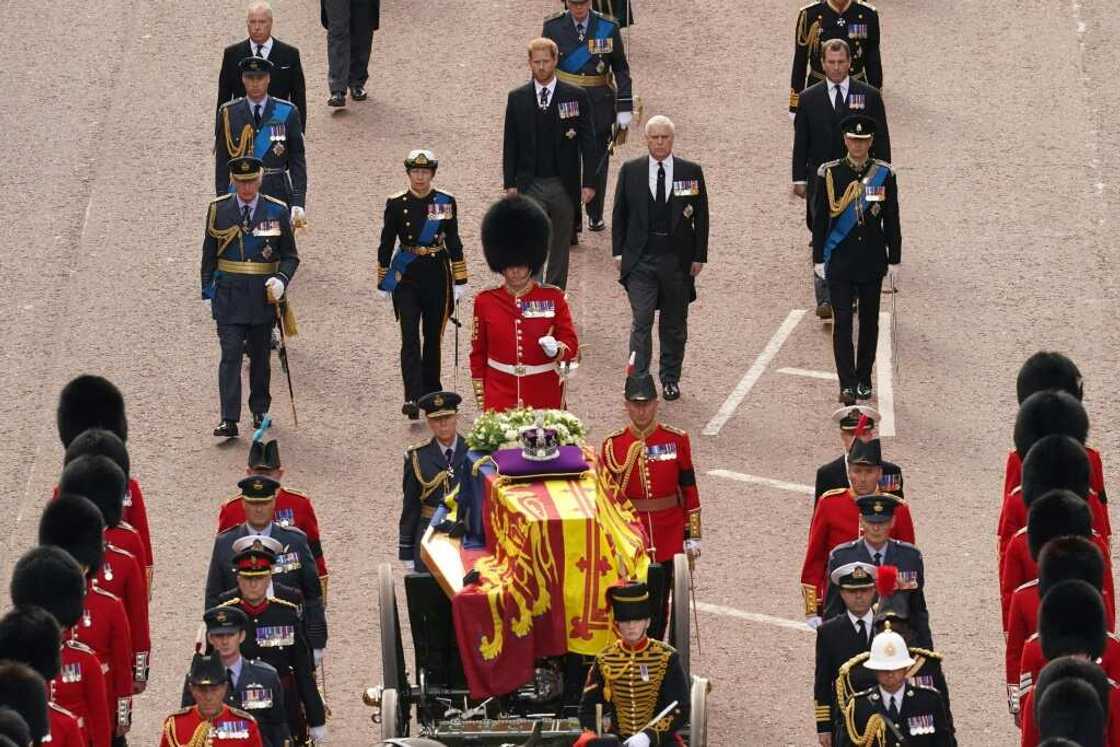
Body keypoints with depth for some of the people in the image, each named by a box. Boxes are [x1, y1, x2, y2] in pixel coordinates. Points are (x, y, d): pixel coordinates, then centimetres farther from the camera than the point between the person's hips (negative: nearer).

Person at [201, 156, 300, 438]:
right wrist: (208, 291, 4)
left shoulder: (277, 211, -1)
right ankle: (229, 420, -14)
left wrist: (281, 280, -15)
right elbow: (209, 254, 8)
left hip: (263, 295, 1)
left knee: (260, 356, 13)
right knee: (230, 355, -9)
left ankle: (260, 410, 29)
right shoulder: (219, 210, 1)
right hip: (229, 294, -1)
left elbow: (290, 255, 4)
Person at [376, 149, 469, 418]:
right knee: (410, 338, -11)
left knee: (433, 336, 11)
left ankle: (431, 393, 25)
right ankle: (412, 399, -17)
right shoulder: (396, 204, -2)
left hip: (437, 276, 2)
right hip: (406, 278, -2)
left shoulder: (446, 202, 1)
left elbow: (454, 243, 5)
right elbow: (386, 244, 4)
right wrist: (383, 282, 4)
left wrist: (460, 282, 3)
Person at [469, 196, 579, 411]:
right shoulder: (485, 302, 3)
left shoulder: (554, 298, 1)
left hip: (545, 401, 0)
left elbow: (572, 347, 0)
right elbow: (477, 355, 8)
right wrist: (481, 401, 6)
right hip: (499, 402, 0)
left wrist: (556, 349, -23)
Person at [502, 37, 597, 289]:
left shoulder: (576, 96, 0)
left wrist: (588, 182, -6)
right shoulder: (517, 98, 3)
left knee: (560, 247, 10)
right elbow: (510, 144, 6)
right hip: (530, 186, 0)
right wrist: (510, 184, 1)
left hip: (563, 185, 0)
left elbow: (588, 142, 0)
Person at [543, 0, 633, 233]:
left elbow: (621, 68, 0)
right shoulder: (553, 26, -4)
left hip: (599, 106, 1)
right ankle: (571, 220, 4)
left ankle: (595, 214, 29)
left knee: (598, 160, 11)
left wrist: (625, 108, -4)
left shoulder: (608, 27, -5)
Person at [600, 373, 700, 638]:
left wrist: (693, 536, 2)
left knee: (660, 605, 8)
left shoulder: (676, 440, -1)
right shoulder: (613, 445, -2)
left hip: (668, 536, 1)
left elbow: (689, 491, 3)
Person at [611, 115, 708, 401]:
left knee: (674, 324, 10)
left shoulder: (691, 172, 1)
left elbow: (701, 217, 4)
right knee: (641, 321, -9)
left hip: (677, 259, 1)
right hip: (640, 258, -1)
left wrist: (699, 256, 0)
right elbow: (619, 214, 8)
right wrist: (618, 252, 3)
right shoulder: (630, 171, 3)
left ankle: (670, 379, 24)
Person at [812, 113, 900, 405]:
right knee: (842, 321, -7)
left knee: (869, 320, 9)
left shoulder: (884, 174, 1)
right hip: (839, 260, -2)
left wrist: (894, 259, 3)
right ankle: (847, 385, -8)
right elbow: (820, 219, 1)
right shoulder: (829, 173, -2)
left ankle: (864, 380, 21)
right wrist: (818, 259, -1)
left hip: (872, 260, 2)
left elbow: (891, 221, 5)